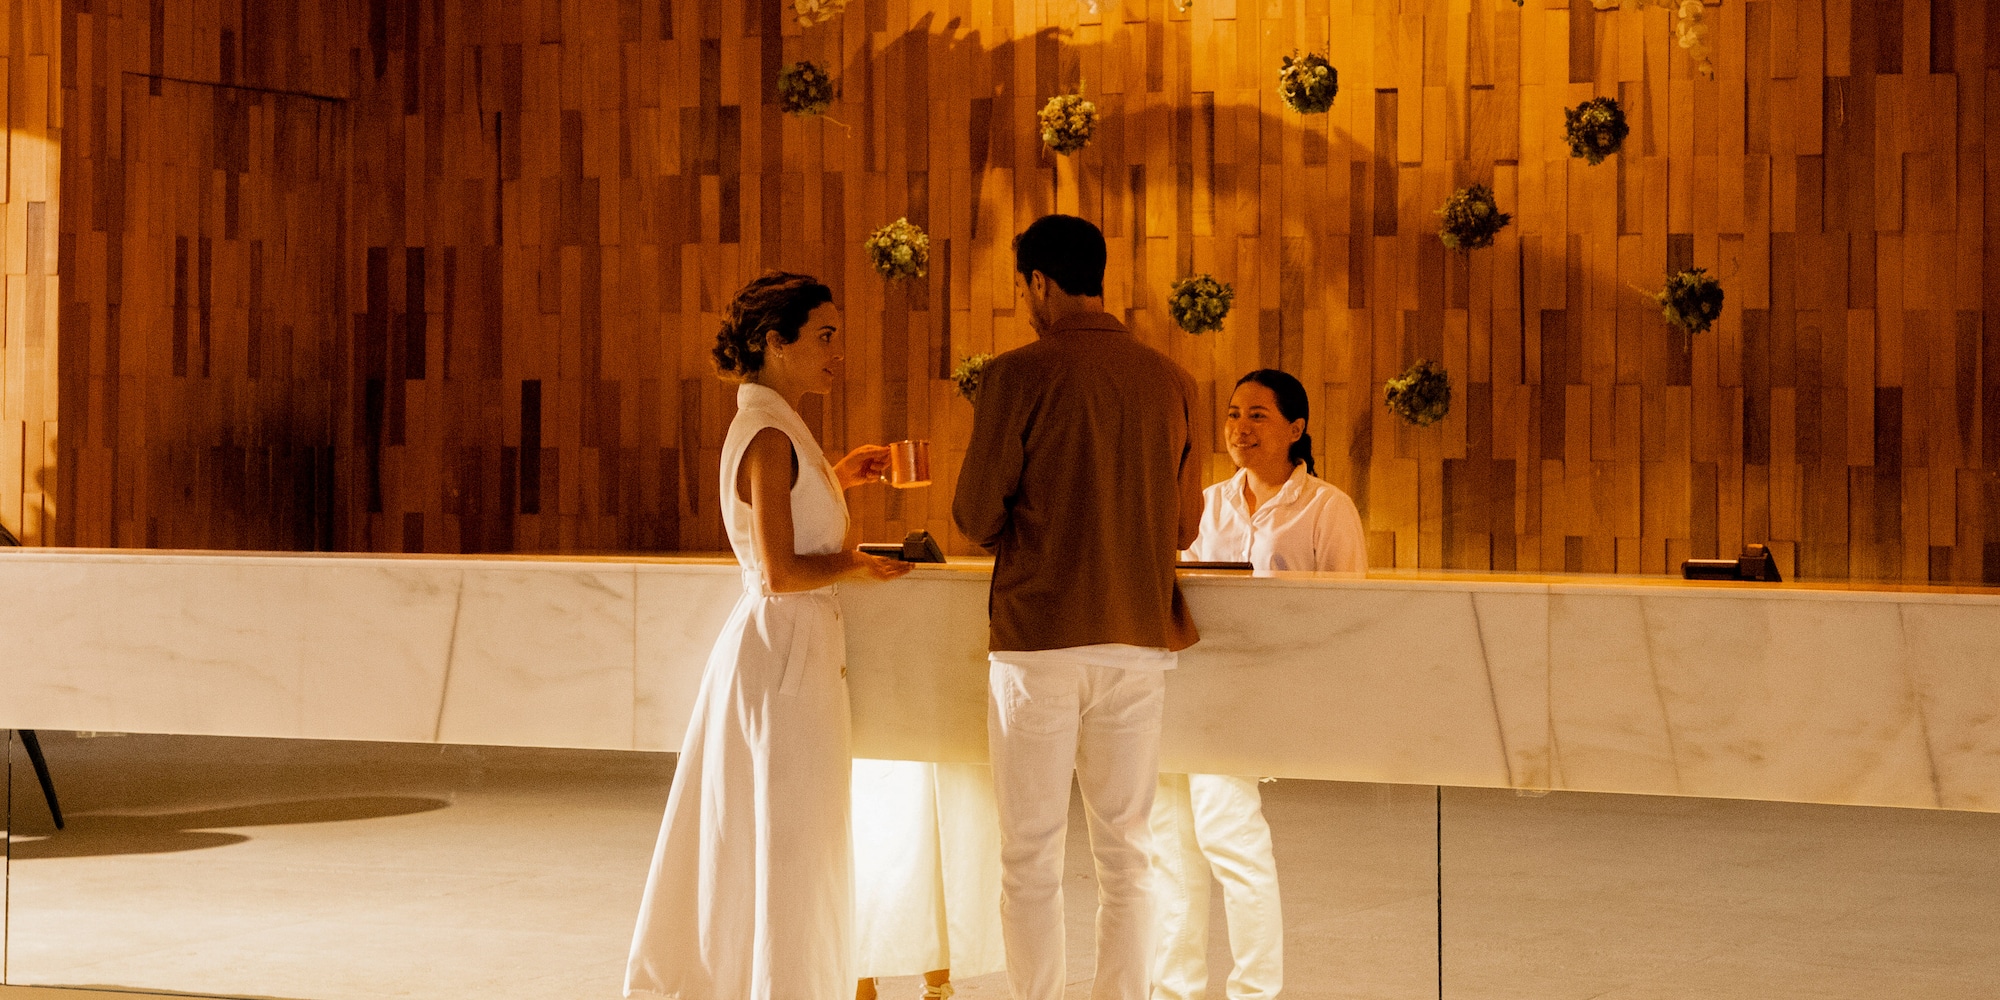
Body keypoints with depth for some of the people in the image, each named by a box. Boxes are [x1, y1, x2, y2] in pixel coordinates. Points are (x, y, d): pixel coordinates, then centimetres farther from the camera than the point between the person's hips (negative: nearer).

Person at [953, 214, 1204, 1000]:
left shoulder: (1020, 376, -9)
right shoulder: (1171, 382, 5)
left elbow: (976, 517, -5)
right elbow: (1183, 526, 11)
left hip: (1039, 636, -4)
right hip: (1139, 639, 4)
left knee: (1031, 855, 3)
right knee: (1125, 853, 9)